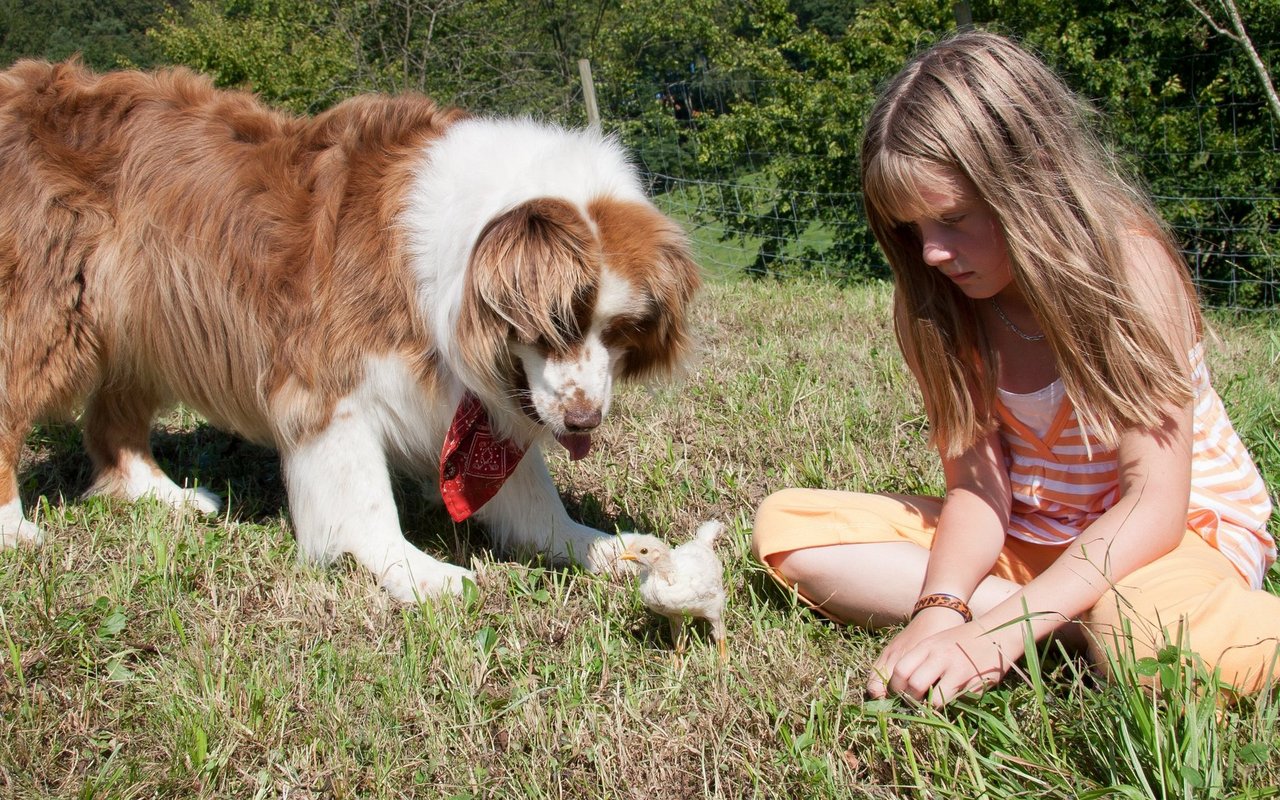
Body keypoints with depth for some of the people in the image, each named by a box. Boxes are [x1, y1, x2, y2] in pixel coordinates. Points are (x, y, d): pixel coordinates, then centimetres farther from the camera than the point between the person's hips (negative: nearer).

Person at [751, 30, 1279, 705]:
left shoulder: (1125, 258, -20)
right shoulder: (944, 303, -5)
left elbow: (1155, 503, -25)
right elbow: (976, 483, -11)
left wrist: (1003, 629, -37)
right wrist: (939, 609, -33)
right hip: (1026, 536, 7)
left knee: (1150, 639, -44)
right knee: (785, 526, -13)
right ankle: (1078, 626, -20)